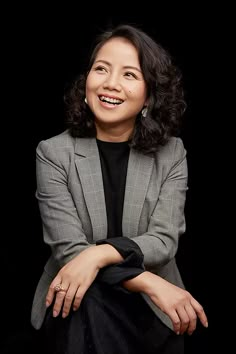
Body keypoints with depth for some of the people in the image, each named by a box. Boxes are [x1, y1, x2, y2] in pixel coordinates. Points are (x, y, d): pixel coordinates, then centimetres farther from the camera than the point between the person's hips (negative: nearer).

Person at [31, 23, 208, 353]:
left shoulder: (171, 153, -2)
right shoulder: (53, 152, -6)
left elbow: (164, 241, -10)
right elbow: (69, 249, -14)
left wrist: (99, 254, -29)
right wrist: (153, 285, -24)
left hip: (153, 309, 1)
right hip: (78, 302, -1)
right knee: (89, 302, -34)